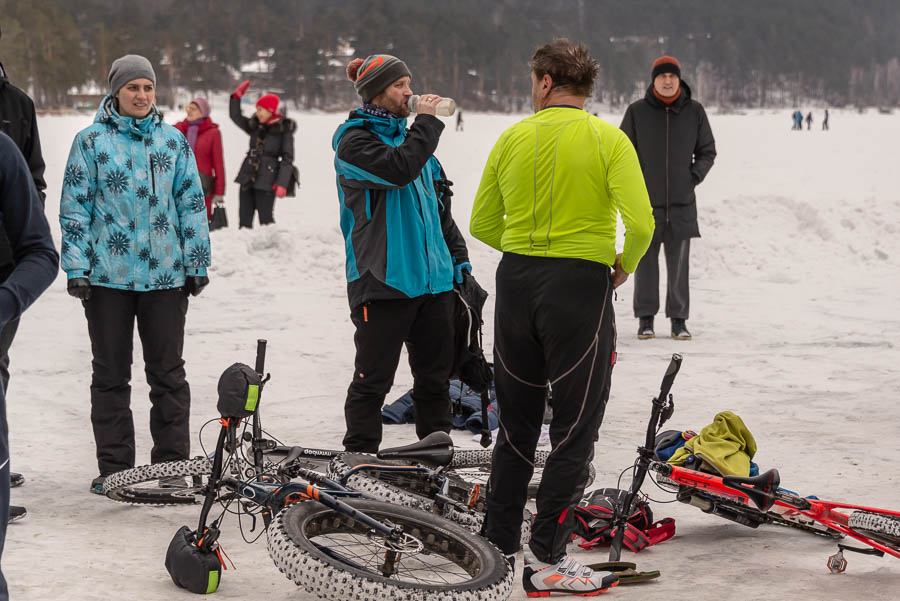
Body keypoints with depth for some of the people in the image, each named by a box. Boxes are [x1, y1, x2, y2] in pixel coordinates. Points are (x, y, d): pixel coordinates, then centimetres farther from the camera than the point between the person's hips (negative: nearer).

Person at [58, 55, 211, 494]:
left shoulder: (173, 141, 8)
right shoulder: (91, 142, 1)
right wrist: (76, 268, -5)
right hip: (108, 276, -1)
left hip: (166, 275, 2)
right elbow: (75, 208, 1)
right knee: (111, 374, 6)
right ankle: (114, 467, 13)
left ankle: (172, 463, 14)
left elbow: (191, 204, 11)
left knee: (168, 373, 6)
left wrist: (197, 262, 7)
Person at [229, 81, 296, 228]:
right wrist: (237, 96, 8)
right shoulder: (255, 126, 12)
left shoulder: (284, 130, -5)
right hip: (247, 177, 6)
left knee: (265, 219, -6)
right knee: (244, 219, 5)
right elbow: (235, 116, 22)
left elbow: (287, 159, -8)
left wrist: (282, 184, -16)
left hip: (266, 182, -6)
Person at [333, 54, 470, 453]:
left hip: (433, 278, 7)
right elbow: (398, 169, -25)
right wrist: (426, 123, -14)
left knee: (436, 375, 11)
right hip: (383, 281, -7)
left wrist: (458, 256, 18)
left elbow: (440, 205, 24)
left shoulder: (407, 135, 18)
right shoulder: (354, 140, -6)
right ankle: (359, 456, 6)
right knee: (373, 377, -3)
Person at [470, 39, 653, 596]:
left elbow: (482, 225, 8)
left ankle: (499, 549, 21)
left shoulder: (512, 138, 4)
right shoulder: (607, 139, -7)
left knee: (516, 426, 15)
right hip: (581, 287, -4)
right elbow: (641, 222, -17)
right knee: (575, 431, 5)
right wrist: (625, 265, 1)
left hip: (516, 280, 4)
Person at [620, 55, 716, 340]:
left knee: (679, 264, 3)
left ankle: (679, 320, 10)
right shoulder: (637, 111, 0)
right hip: (646, 202, -1)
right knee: (646, 262, 4)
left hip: (682, 202, 1)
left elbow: (707, 151, 12)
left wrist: (694, 177, 1)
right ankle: (645, 319, 11)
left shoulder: (694, 111, 4)